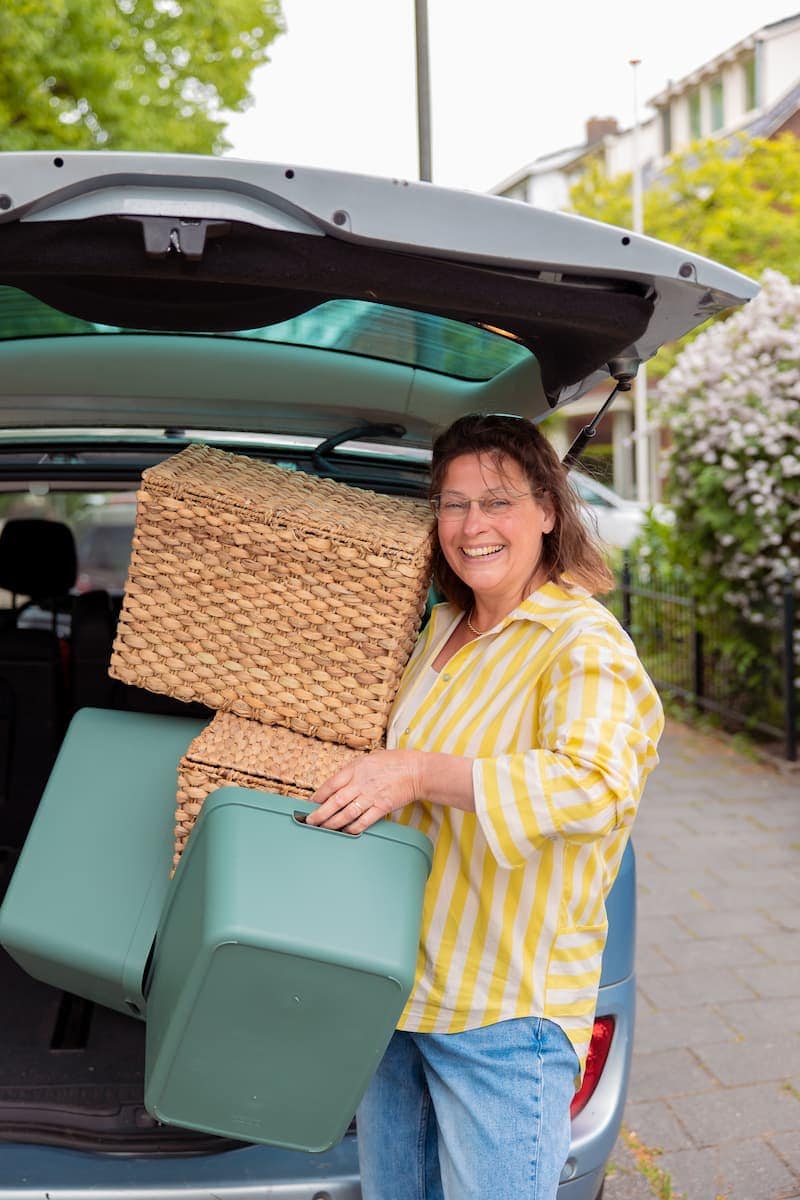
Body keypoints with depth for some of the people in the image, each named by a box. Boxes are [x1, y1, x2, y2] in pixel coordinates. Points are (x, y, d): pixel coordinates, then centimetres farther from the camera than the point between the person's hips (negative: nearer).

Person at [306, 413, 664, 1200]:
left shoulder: (584, 645, -17)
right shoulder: (444, 627, 9)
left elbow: (598, 787, -35)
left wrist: (419, 773, -36)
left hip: (505, 1010, -8)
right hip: (398, 984, 8)